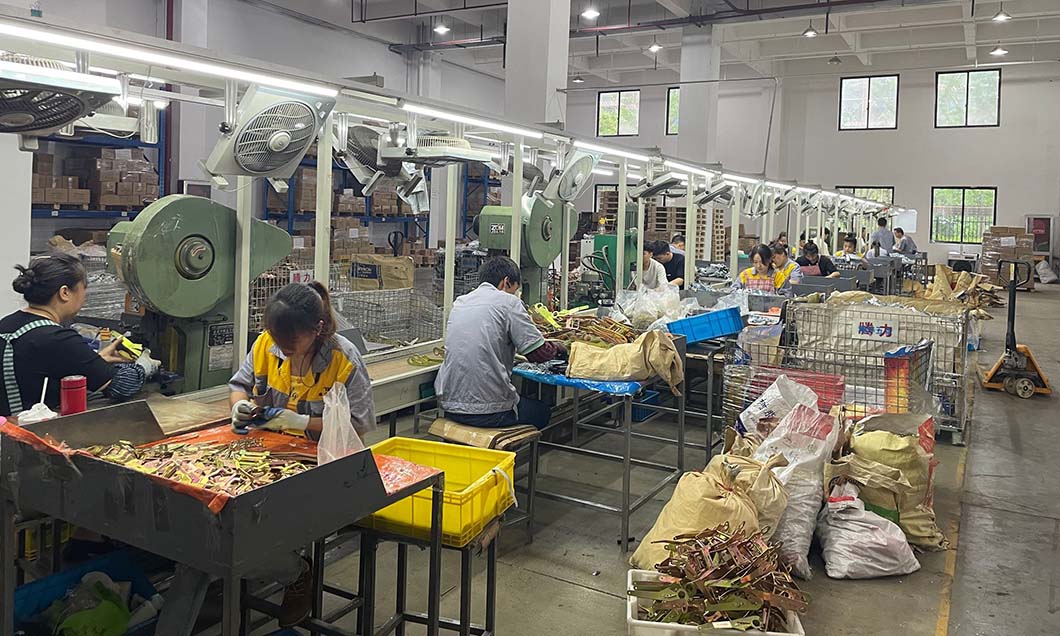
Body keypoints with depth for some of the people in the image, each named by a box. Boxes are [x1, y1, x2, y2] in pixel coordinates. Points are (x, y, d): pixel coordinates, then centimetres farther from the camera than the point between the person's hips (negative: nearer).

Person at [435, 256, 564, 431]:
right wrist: (558, 349, 11)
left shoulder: (460, 302, 11)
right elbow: (538, 352, -9)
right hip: (487, 412, -6)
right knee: (542, 412, 23)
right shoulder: (508, 302, -8)